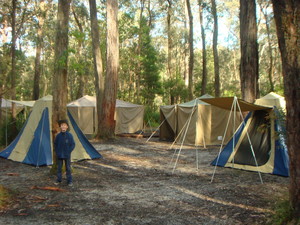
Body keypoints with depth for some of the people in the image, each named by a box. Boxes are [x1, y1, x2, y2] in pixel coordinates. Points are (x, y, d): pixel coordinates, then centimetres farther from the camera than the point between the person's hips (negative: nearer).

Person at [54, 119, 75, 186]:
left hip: (67, 155, -2)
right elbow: (55, 144, 9)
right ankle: (58, 180, 23)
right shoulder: (58, 135, -3)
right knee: (59, 168, 10)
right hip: (59, 155, 2)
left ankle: (69, 181, 13)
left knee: (68, 168, 4)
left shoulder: (69, 135, -8)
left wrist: (69, 152, -7)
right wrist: (57, 152, 2)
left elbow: (73, 144, -3)